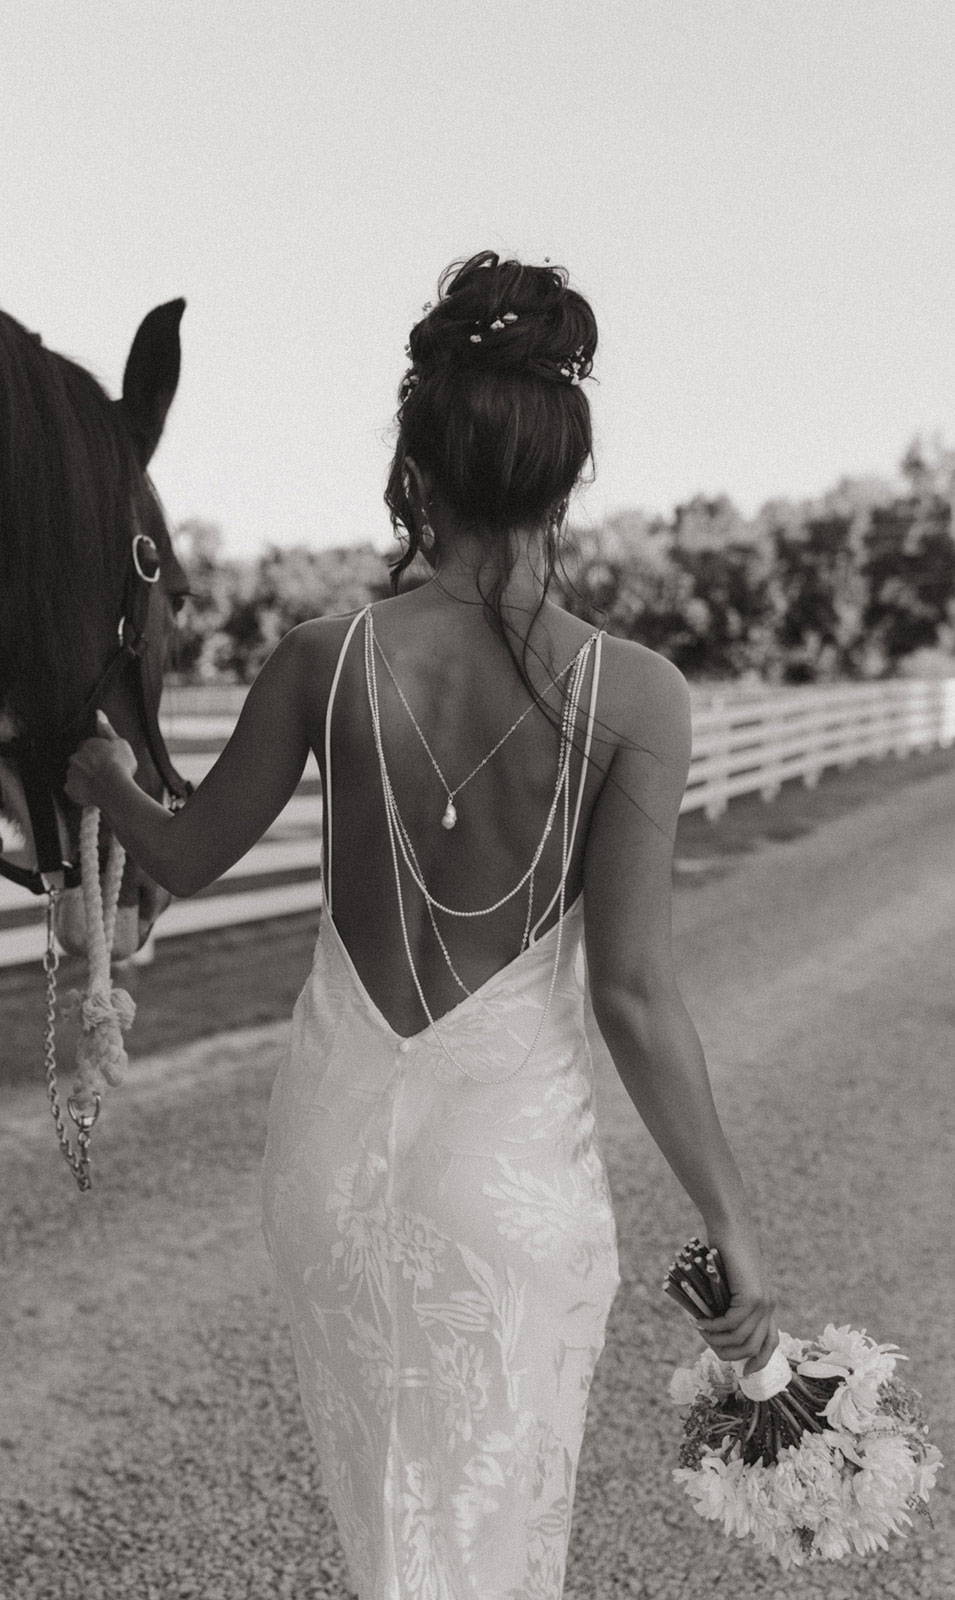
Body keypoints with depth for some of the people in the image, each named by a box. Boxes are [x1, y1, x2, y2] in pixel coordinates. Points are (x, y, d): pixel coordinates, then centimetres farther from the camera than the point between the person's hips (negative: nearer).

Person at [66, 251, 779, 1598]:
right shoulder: (635, 696, -15)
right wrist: (732, 1222, -5)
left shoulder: (325, 660, -9)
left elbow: (185, 861, 5)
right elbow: (632, 996, -16)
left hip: (339, 1140, 2)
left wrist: (106, 781, 27)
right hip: (516, 1163, -2)